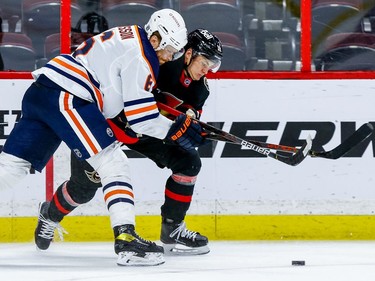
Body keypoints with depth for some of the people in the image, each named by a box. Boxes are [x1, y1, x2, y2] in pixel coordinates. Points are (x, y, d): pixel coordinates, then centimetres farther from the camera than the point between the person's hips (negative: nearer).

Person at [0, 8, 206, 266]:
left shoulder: (129, 37, 21)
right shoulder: (140, 57, -8)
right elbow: (139, 115, -11)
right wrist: (175, 129, -3)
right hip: (65, 97, -10)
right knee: (113, 162, -10)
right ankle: (126, 239, -18)